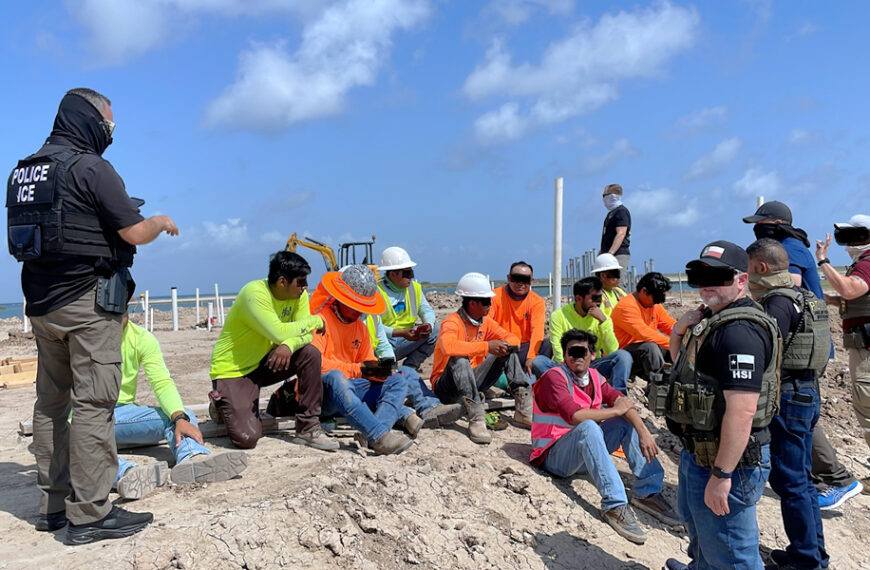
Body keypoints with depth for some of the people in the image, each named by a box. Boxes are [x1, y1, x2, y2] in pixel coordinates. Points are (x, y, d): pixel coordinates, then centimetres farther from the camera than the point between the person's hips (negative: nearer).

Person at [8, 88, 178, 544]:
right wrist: (162, 222, 6)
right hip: (87, 301, -8)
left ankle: (52, 504, 22)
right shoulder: (90, 167, -11)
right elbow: (134, 233, -14)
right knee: (92, 404, -6)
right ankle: (89, 514, -3)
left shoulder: (24, 170, 14)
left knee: (51, 402, 13)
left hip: (41, 302, 9)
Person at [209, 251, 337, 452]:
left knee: (310, 354, -18)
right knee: (247, 437, -20)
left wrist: (289, 345, -31)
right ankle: (221, 404, 16)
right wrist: (315, 320, -21)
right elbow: (280, 333, -35)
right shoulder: (254, 293, -26)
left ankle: (308, 429, -8)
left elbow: (306, 335, -8)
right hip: (232, 371, -6)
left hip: (264, 363, 6)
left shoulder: (299, 294, -4)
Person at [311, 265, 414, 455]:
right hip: (320, 393, -7)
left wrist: (381, 370, -12)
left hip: (350, 390, 8)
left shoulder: (361, 328, 16)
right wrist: (358, 369, -25)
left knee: (398, 381, -5)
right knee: (335, 377, -40)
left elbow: (367, 365, 13)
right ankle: (379, 436, -50)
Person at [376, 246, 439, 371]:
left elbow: (427, 310, 8)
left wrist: (428, 325, -16)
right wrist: (401, 333, -30)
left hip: (407, 339, 6)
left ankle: (409, 368, -7)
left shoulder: (414, 288, 7)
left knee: (435, 330, -11)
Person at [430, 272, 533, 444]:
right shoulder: (452, 322, -20)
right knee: (459, 359, -37)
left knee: (508, 352, -4)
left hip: (473, 382, 7)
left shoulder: (485, 321, 4)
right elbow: (449, 347, -42)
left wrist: (506, 345, -19)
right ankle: (476, 420, -41)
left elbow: (513, 338, 6)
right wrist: (486, 346, -39)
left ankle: (523, 410, -14)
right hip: (446, 387, -7)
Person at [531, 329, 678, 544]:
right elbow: (574, 416, -30)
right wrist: (615, 411, -18)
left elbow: (620, 401, -7)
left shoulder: (593, 376, 6)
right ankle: (614, 505, -36)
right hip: (554, 455, -7)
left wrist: (644, 432, -23)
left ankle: (648, 492, -6)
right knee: (588, 427, -34)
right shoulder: (554, 377, -15)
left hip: (586, 452, 7)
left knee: (628, 421, -3)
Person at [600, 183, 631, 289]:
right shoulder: (611, 213, 21)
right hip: (611, 256, 10)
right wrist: (602, 252, 23)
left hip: (619, 255, -10)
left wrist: (610, 253, -27)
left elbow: (621, 234, -20)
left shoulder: (622, 212, -10)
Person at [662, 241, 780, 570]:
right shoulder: (712, 319, 8)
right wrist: (680, 331, 1)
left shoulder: (740, 331, -25)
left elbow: (742, 410, -31)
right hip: (700, 451, 11)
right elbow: (680, 363, 22)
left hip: (726, 459, -11)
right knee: (694, 519, 33)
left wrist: (721, 475, -28)